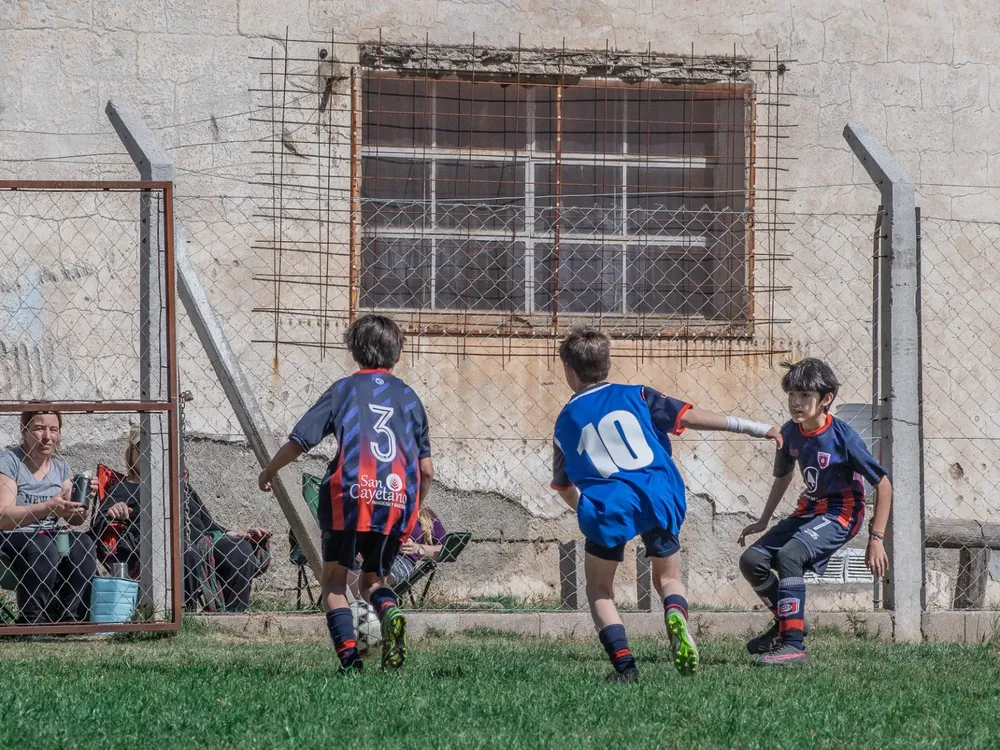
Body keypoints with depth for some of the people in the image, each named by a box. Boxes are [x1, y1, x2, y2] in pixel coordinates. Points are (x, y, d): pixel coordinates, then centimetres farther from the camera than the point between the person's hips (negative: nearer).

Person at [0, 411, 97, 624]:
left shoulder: (61, 468, 11)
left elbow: (75, 519, 11)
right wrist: (48, 508, -32)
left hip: (52, 536, 6)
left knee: (84, 544, -24)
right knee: (43, 548, -36)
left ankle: (68, 619, -17)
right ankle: (31, 621, -24)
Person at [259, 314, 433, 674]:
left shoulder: (344, 389, 7)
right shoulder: (409, 397, 15)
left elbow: (298, 442, 5)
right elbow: (427, 471, 13)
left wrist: (269, 472, 22)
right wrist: (416, 509, 29)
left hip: (350, 495, -3)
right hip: (397, 499, 3)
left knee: (334, 578, 9)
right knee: (374, 578, 17)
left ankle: (348, 655, -10)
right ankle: (389, 612, -18)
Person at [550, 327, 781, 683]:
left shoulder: (566, 420, 18)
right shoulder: (635, 396, 15)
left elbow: (563, 486, 25)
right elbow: (687, 417, 5)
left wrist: (583, 510, 46)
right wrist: (751, 427, 5)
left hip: (607, 505, -1)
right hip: (660, 496, 1)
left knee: (598, 587, 15)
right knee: (667, 577, 17)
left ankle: (624, 663, -3)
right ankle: (676, 614, -18)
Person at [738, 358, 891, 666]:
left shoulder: (843, 436, -20)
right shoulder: (790, 432, -1)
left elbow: (883, 485, -14)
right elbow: (783, 476, 20)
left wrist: (876, 539, -17)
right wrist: (763, 521, 20)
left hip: (841, 513, -7)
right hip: (809, 511, 7)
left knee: (789, 555, -30)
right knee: (752, 560, -3)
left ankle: (793, 645, -31)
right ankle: (787, 622, 19)